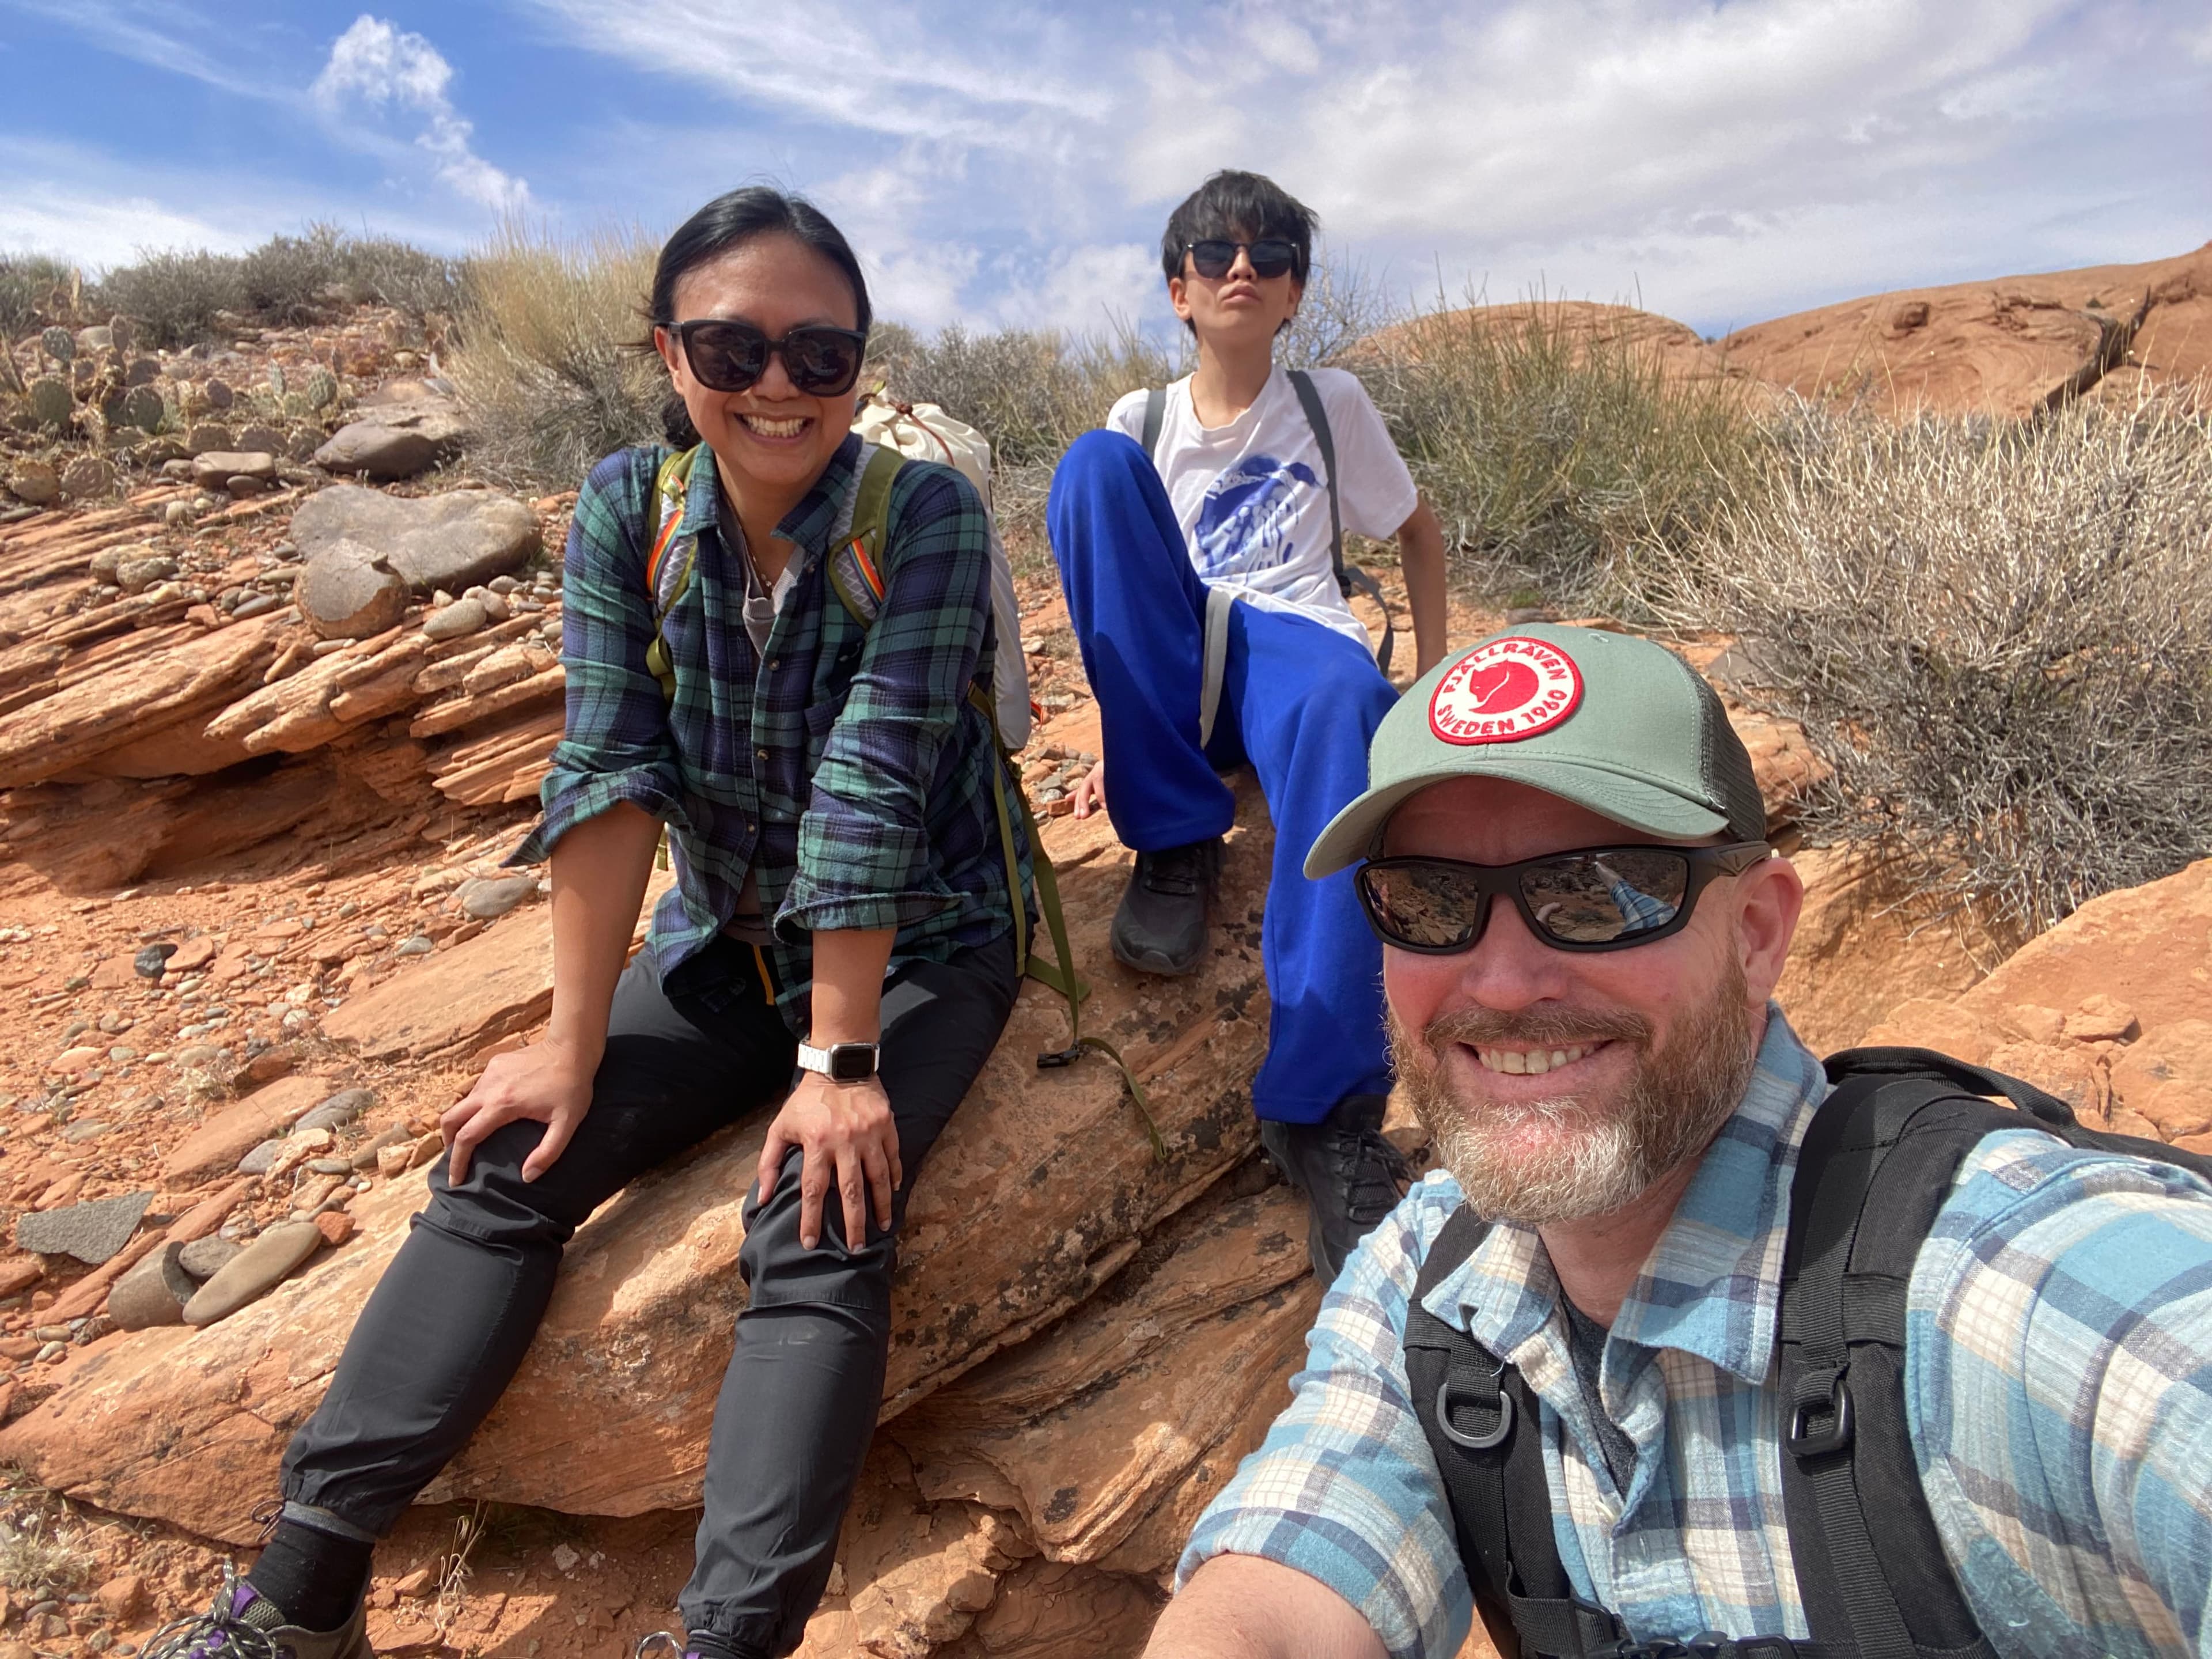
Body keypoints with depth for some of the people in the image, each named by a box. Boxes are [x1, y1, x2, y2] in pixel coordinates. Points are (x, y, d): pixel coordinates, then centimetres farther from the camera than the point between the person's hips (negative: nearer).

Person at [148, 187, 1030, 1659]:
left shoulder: (928, 514, -17)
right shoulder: (628, 508, -6)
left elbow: (870, 787, -24)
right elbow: (610, 771, -13)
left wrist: (839, 1063, -24)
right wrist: (575, 1044, -15)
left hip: (915, 945, -3)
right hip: (723, 946, 4)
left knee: (821, 1216, -26)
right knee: (508, 1163, -8)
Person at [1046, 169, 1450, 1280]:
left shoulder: (1331, 404, 12)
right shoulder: (1142, 423, 13)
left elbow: (1418, 530, 20)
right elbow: (1114, 571, 13)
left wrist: (1435, 678, 9)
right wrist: (1125, 738, 0)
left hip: (1291, 641, -1)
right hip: (1171, 669, 2)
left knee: (1342, 702, -41)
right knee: (1091, 465, -25)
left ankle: (1324, 1105, -40)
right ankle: (1176, 836, -23)